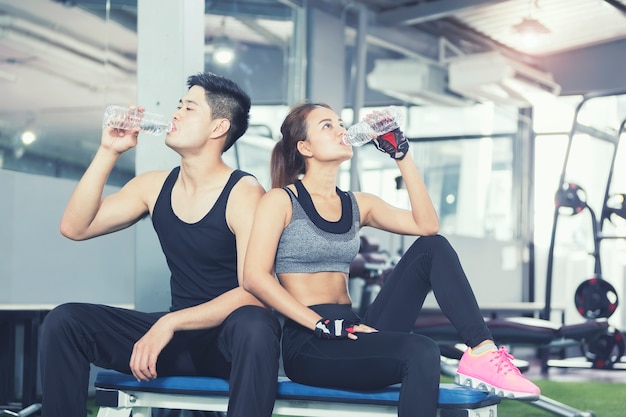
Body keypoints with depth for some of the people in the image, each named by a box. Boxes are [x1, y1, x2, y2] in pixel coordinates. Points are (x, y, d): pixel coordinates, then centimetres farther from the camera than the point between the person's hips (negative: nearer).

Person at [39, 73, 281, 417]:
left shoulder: (243, 193, -12)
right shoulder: (155, 187, 6)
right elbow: (75, 228, 2)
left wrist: (169, 323, -28)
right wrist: (108, 152, -5)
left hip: (232, 339, -5)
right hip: (176, 337, 5)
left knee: (253, 325, -40)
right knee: (63, 321, -13)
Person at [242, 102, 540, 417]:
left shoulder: (357, 205, 17)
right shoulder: (281, 201, 0)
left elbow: (427, 226, 1)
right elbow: (255, 278, -14)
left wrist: (401, 154, 1)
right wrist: (322, 325, -20)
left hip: (353, 334, 7)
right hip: (309, 344, -7)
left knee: (432, 248, -8)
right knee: (419, 353, -32)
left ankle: (482, 354, -21)